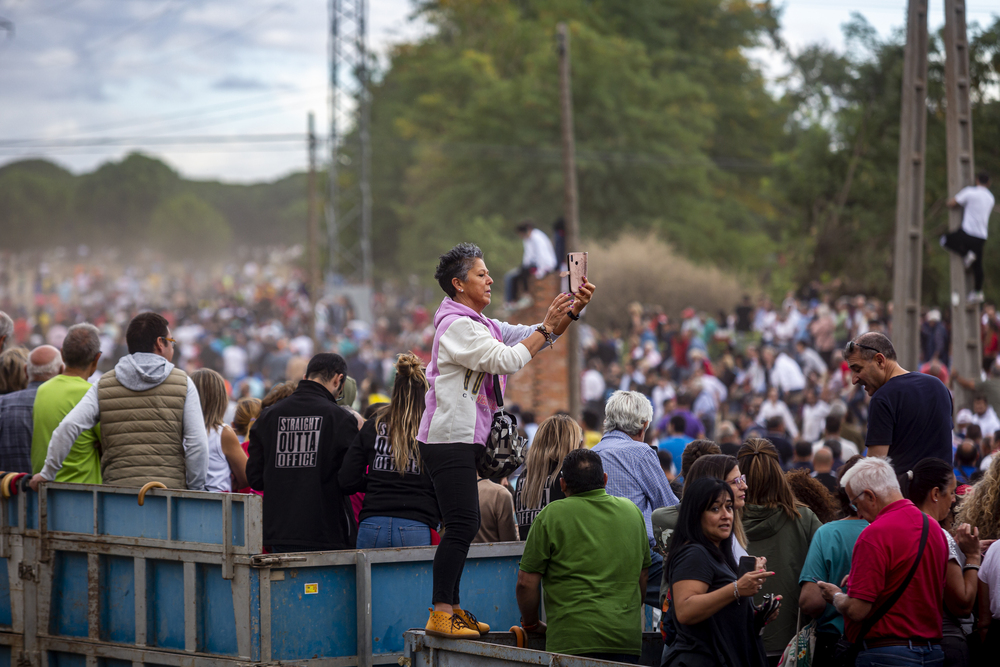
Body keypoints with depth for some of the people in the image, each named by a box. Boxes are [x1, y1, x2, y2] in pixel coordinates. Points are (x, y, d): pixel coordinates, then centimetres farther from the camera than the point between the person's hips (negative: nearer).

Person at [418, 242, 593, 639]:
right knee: (462, 526, -14)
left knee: (465, 526, 11)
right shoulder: (457, 326, -12)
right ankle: (441, 614, -15)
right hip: (448, 440, -10)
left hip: (462, 441, 10)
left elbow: (536, 338, 16)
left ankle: (450, 608, 15)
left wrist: (572, 311, 1)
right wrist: (547, 326, -10)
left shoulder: (481, 325, 19)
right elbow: (508, 360, -17)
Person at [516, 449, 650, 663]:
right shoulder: (632, 512, 15)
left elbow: (526, 582, -1)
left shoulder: (551, 515, -1)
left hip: (573, 641, -4)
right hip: (628, 638, 5)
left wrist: (530, 623, 16)